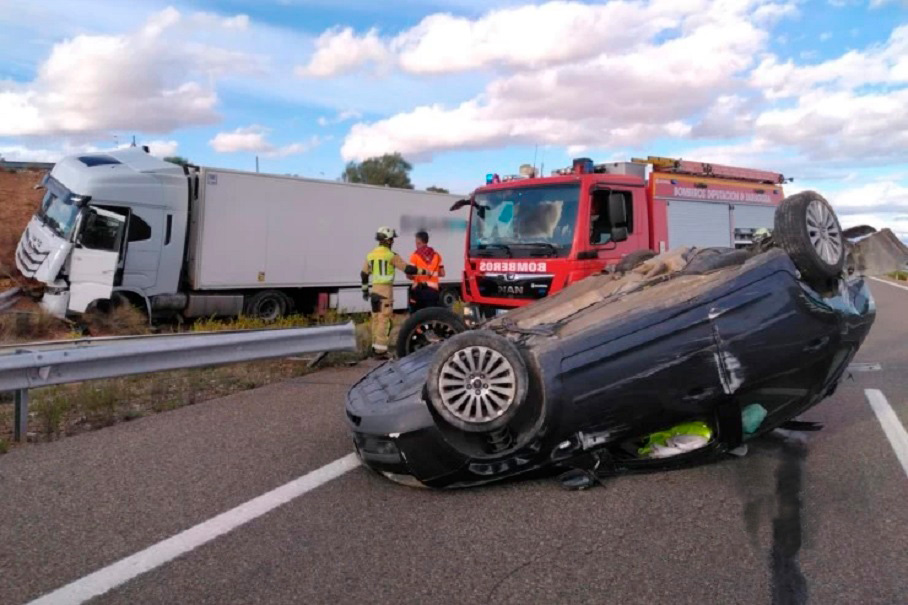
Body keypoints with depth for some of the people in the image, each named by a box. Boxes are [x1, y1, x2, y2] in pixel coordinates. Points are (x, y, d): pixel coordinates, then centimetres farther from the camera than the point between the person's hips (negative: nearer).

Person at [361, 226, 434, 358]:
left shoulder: (370, 255, 11)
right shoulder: (391, 255, -10)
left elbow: (364, 274, 15)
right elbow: (407, 269, -11)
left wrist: (365, 290, 25)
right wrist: (424, 272, -2)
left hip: (375, 289, 7)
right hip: (386, 289, -7)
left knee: (376, 319, 14)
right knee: (385, 320, -5)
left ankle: (375, 347, 20)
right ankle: (381, 349, -7)